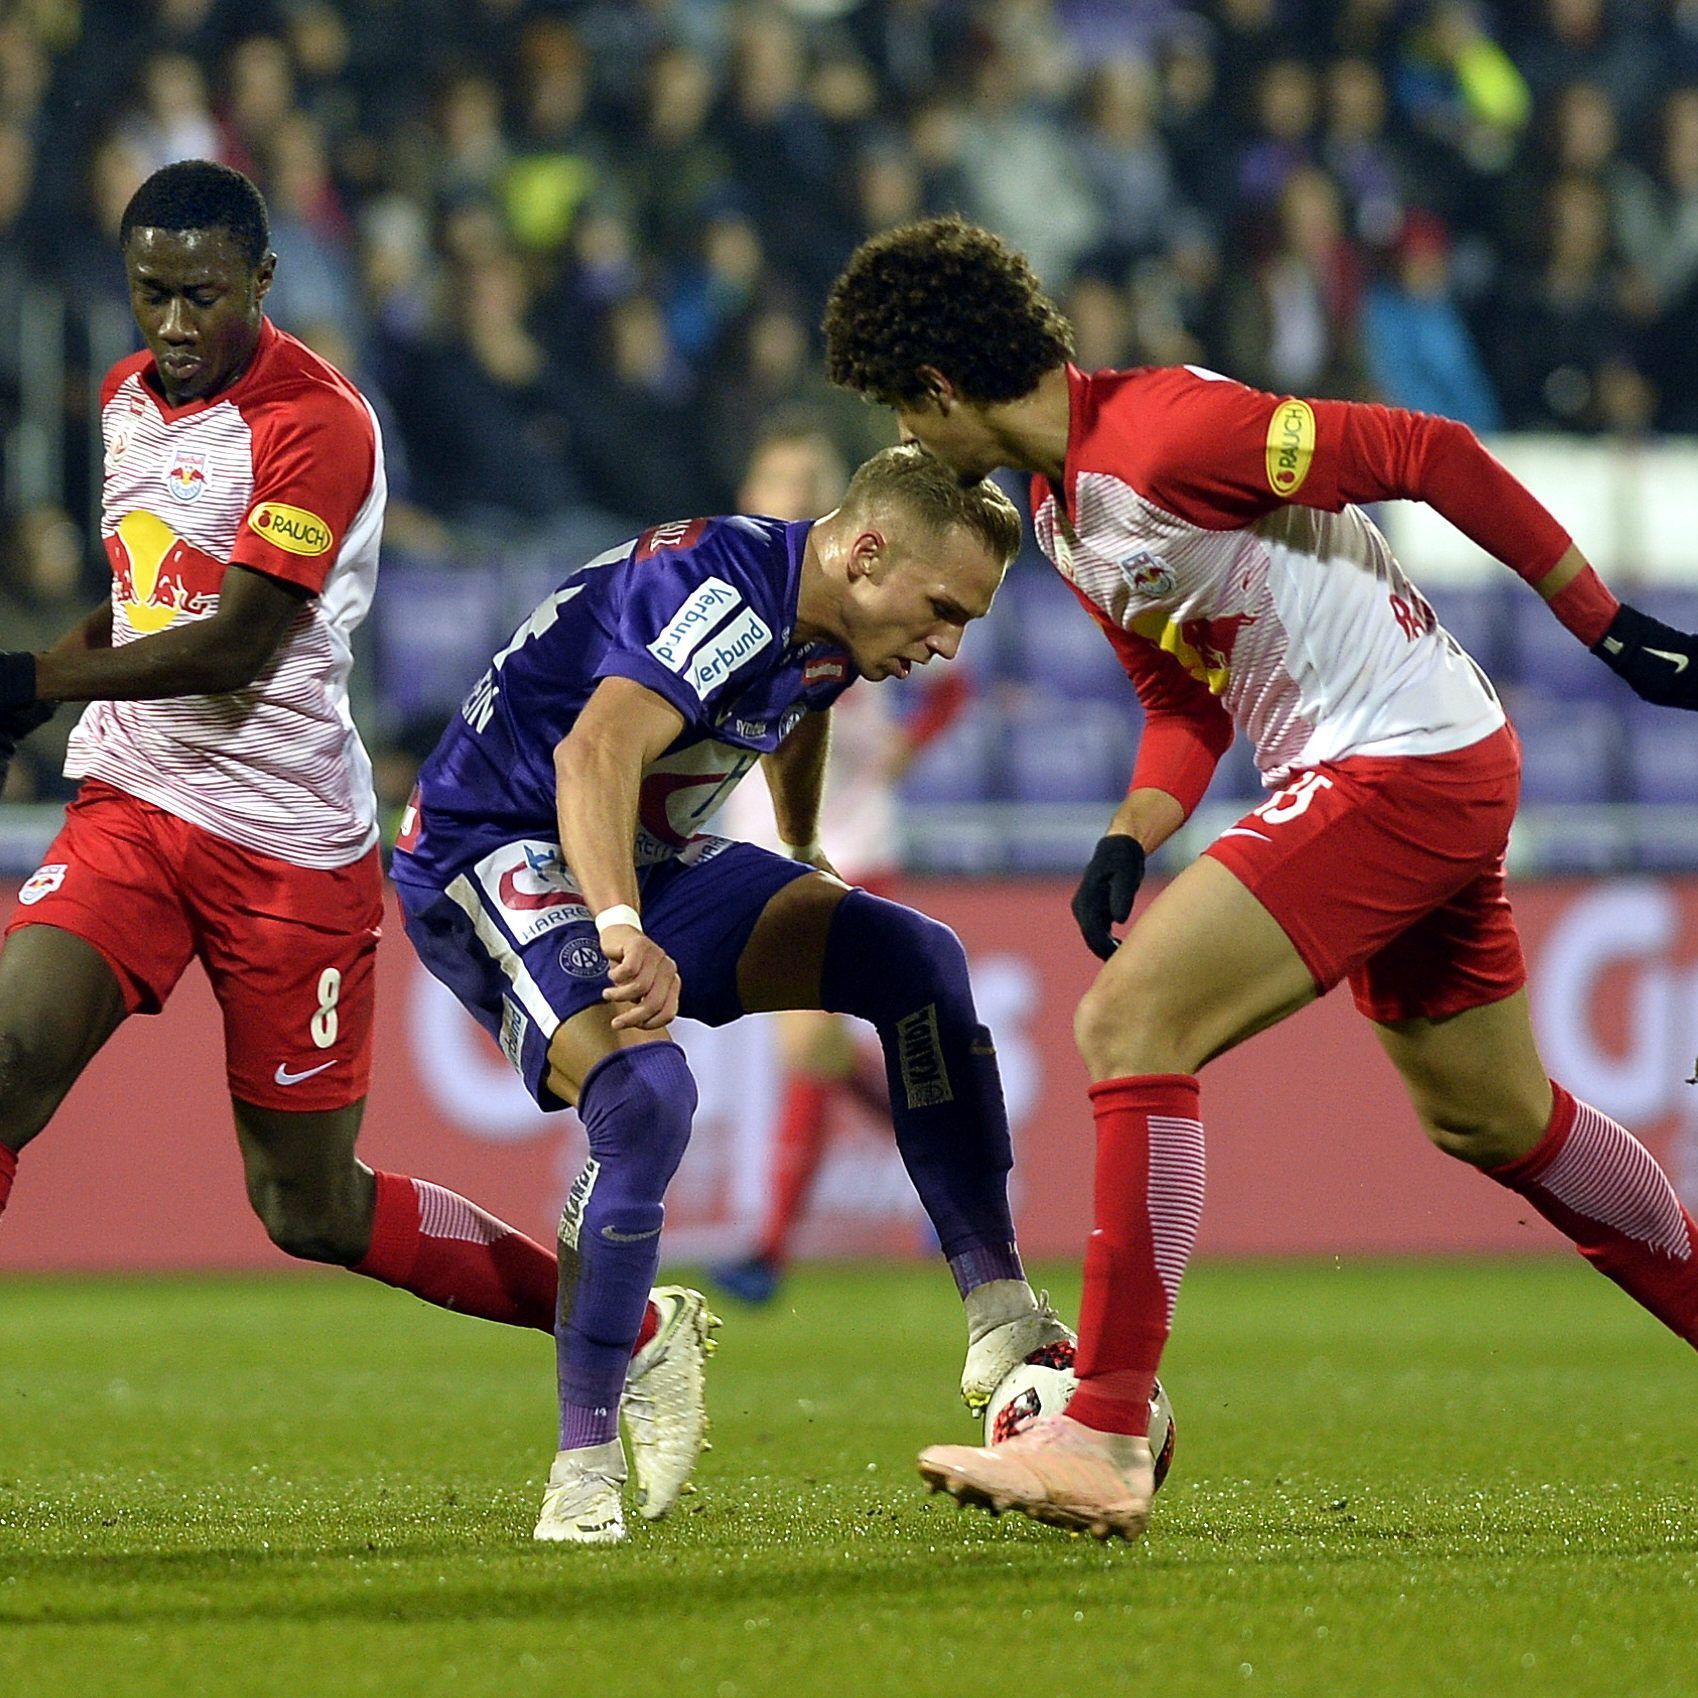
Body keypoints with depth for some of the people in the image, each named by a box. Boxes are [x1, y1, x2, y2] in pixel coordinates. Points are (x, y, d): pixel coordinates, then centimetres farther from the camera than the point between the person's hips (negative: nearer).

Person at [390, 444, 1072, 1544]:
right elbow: (593, 753, -44)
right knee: (645, 1091, -33)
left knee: (918, 959, -4)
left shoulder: (824, 627, 2)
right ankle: (585, 1470, -25)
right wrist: (623, 931, -58)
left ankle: (1001, 1318, -1)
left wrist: (805, 853, 43)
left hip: (642, 868, 9)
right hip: (494, 853, -9)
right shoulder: (726, 595, -27)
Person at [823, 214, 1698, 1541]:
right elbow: (1184, 697, 18)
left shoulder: (1162, 433, -20)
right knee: (1491, 1118, 21)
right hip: (1441, 782, 10)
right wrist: (1129, 845, -1)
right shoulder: (1062, 504, 11)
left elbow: (1433, 457, -19)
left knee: (1131, 1024, -16)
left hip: (1402, 770, -10)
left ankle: (1104, 1441, -18)